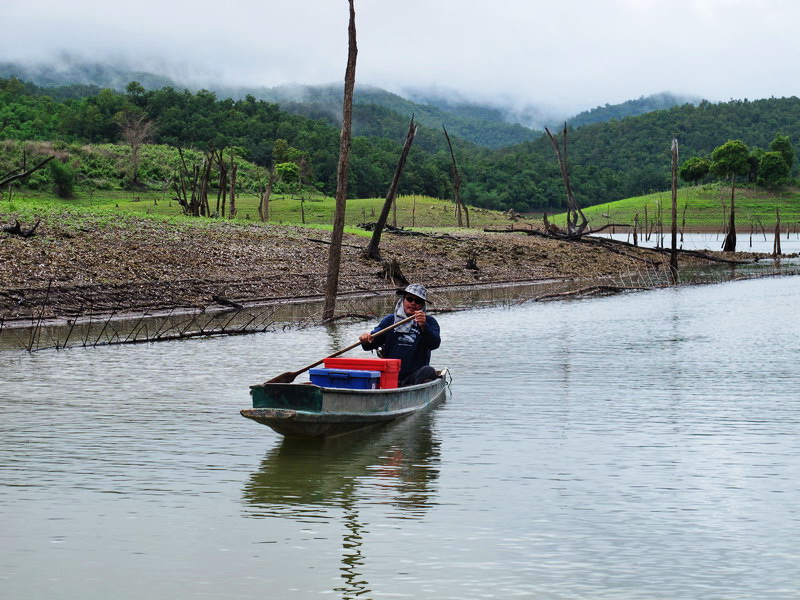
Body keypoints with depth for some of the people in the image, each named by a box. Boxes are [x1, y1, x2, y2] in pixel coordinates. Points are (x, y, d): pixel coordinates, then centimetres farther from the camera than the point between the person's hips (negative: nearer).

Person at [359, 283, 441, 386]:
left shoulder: (429, 322, 10)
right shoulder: (389, 320, 15)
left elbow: (435, 344, -9)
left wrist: (423, 327, -28)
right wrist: (366, 340, -15)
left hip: (415, 376, -1)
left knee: (429, 371, -31)